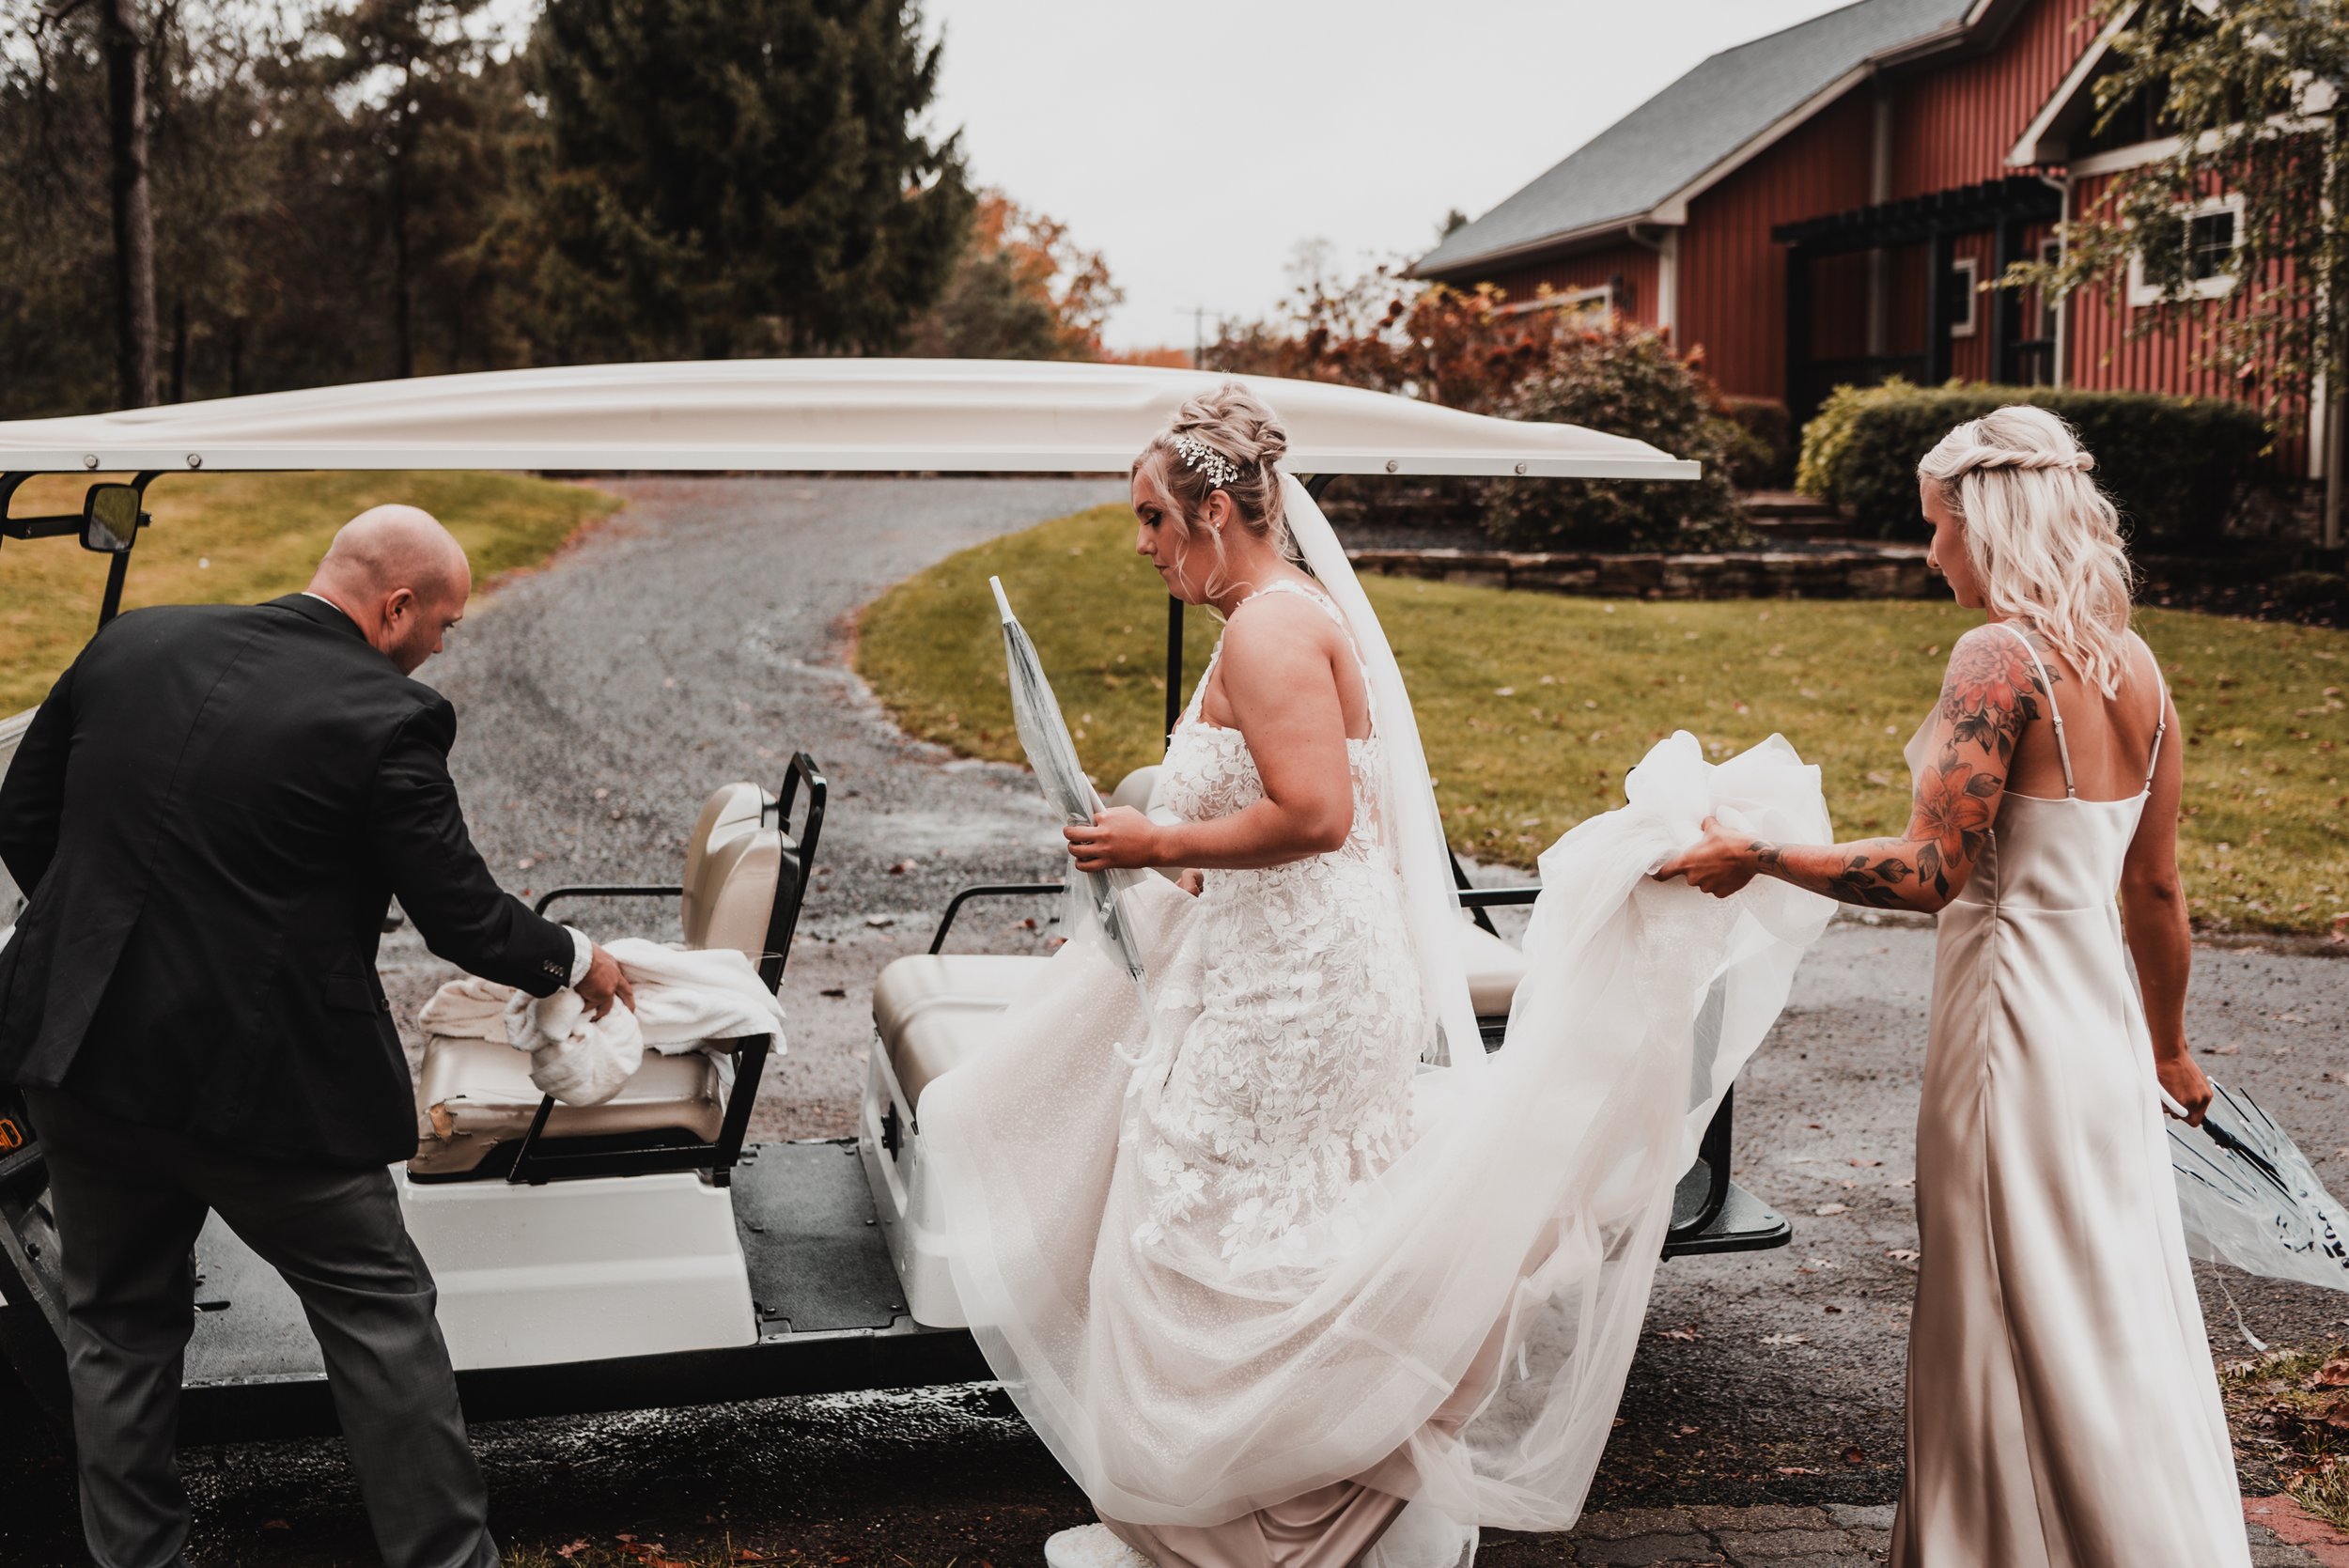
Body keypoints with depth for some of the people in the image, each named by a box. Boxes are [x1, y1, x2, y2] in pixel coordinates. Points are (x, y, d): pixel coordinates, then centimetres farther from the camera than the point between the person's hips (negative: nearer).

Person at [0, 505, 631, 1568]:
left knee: (119, 1322, 19)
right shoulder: (386, 720, -14)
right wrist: (575, 961, 10)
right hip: (259, 1082, -5)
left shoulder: (133, 643, 3)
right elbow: (465, 919, -9)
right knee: (380, 1315, 10)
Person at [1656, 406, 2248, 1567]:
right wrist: (2169, 1046, 23)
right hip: (2102, 1017, 8)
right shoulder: (2133, 665, 7)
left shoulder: (2003, 654, -17)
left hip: (2013, 1016, -8)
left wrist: (1758, 857, -14)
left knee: (2028, 1327, 4)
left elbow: (1934, 870, -22)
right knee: (2112, 1311, 18)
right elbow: (2154, 885, 13)